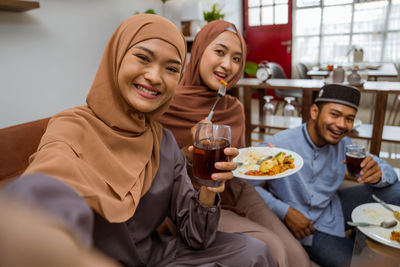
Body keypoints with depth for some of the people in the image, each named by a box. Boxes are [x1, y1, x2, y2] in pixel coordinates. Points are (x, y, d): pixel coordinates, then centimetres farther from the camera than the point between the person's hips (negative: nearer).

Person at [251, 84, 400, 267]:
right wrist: (285, 211, -28)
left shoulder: (343, 144, -6)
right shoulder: (279, 145, -26)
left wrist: (378, 174, -25)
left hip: (333, 209, 6)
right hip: (303, 225, -5)